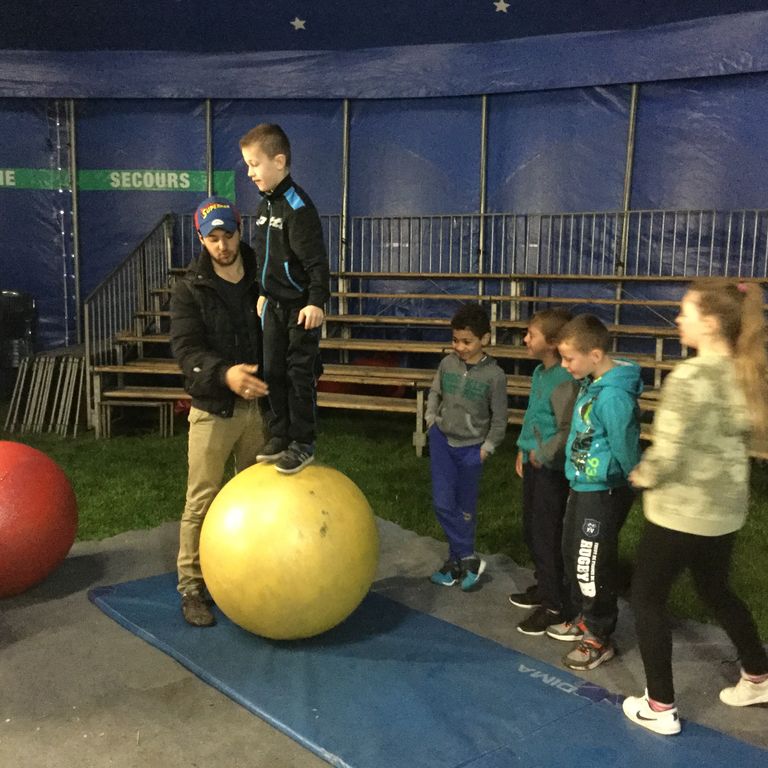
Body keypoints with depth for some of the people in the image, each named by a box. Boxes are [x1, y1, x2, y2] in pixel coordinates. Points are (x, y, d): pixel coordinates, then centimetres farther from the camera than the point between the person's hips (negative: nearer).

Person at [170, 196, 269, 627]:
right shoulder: (190, 289, -5)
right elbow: (186, 349, -18)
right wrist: (224, 374, -37)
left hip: (259, 405, 3)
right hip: (213, 410, -3)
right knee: (202, 502, 0)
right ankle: (192, 587, 13)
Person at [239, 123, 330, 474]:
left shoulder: (298, 206, -17)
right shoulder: (264, 205, 9)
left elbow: (316, 260, -21)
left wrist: (317, 301, -27)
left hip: (301, 306, -8)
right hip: (274, 304, 9)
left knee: (300, 373, -1)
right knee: (273, 371, 13)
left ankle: (302, 443, 10)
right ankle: (280, 435, 26)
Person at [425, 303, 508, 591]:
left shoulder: (494, 375, -14)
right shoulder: (447, 363, -6)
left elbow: (499, 417, -5)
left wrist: (487, 447, -5)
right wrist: (432, 421, 3)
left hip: (471, 447, -2)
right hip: (442, 440, 3)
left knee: (466, 508, 10)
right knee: (443, 503, -4)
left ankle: (456, 561, 25)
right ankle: (469, 559, 9)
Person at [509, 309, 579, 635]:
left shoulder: (564, 380, -22)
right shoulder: (539, 372, 7)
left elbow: (568, 431, -25)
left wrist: (543, 453, -18)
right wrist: (523, 449, 17)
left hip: (551, 470, -9)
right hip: (533, 464, 9)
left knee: (547, 536, 1)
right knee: (531, 530, 20)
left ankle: (554, 605, 15)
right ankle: (544, 586, 39)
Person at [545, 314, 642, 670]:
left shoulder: (613, 397, -28)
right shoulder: (591, 382, 1)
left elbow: (625, 451, -20)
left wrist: (638, 488, -6)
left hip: (602, 493, -10)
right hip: (581, 486, 10)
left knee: (594, 567, 4)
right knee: (573, 557, 22)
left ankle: (599, 638, 22)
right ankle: (581, 619, 40)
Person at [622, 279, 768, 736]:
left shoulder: (689, 377, -22)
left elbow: (667, 455, -24)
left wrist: (640, 475, -3)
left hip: (681, 511, -8)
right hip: (727, 509, 8)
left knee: (648, 598, 9)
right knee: (717, 592, 28)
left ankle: (660, 708, 18)